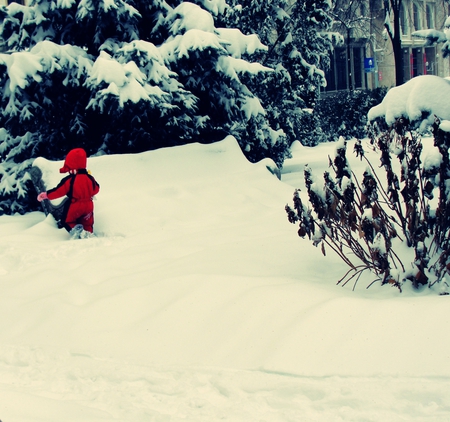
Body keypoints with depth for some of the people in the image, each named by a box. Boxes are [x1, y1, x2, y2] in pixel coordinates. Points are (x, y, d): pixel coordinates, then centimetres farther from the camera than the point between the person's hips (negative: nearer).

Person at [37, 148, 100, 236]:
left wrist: (46, 195, -4)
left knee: (67, 221, 10)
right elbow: (96, 189, 14)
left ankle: (75, 229, -15)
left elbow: (59, 191, -14)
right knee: (87, 223, 19)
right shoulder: (90, 179, -1)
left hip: (74, 206, -5)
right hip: (88, 205, 5)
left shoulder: (69, 180, -17)